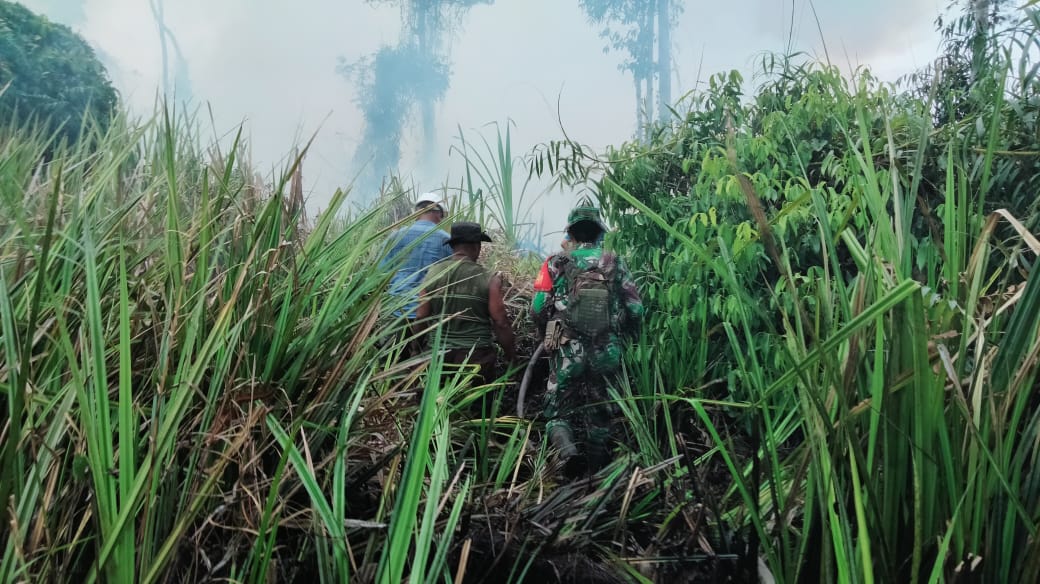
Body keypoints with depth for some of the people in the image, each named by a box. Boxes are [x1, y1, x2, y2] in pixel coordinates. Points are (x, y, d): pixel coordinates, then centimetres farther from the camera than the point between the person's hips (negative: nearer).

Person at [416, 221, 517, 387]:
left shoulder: (433, 272, -1)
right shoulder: (488, 279, -9)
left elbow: (420, 317, -1)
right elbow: (500, 323, -10)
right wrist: (511, 356, 3)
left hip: (439, 355, 3)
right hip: (476, 356, -3)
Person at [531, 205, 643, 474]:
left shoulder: (556, 263, 0)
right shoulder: (615, 263, 5)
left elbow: (538, 308, -4)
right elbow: (635, 310, 2)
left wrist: (550, 331, 16)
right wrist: (618, 333, 20)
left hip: (566, 350, -2)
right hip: (605, 351, 2)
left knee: (558, 410, 9)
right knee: (598, 410, 17)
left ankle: (566, 450, -18)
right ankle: (597, 467, 21)